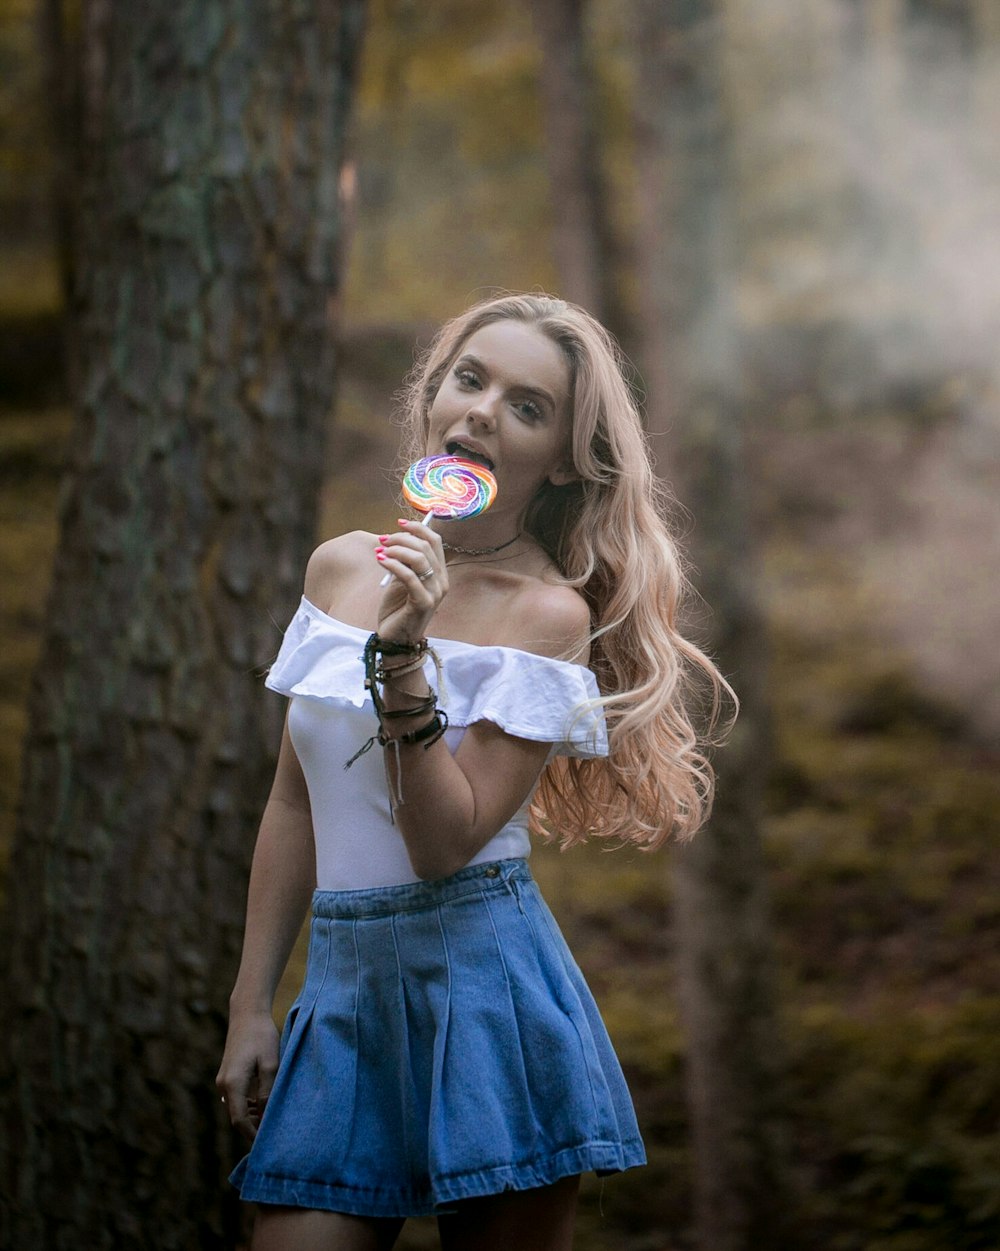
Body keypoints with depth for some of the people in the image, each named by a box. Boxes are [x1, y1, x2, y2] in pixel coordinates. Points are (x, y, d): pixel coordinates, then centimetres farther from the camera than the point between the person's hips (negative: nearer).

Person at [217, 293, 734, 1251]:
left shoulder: (548, 614, -8)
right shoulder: (340, 567, 8)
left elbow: (445, 845, -17)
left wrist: (404, 653, -24)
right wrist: (250, 1008, 13)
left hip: (482, 982, -5)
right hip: (342, 985, 5)